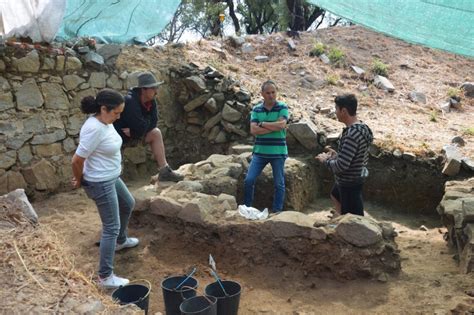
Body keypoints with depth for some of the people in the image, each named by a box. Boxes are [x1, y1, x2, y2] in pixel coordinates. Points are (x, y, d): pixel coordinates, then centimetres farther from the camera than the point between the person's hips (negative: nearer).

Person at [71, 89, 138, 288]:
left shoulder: (105, 121, 1)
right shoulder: (94, 128, -29)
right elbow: (77, 160, -25)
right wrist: (79, 181, -6)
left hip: (112, 178, 10)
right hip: (101, 184, -10)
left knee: (128, 205, 30)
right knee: (111, 227, -3)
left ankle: (120, 241, 54)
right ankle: (105, 277, 8)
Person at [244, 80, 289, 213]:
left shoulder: (282, 107, -2)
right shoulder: (256, 109, 5)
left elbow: (281, 125, -17)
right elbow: (253, 130, -8)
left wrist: (262, 124, -8)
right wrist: (275, 127, -13)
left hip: (278, 152, -2)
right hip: (260, 152, 2)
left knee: (279, 184, 6)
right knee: (249, 180, -1)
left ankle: (277, 211, 19)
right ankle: (247, 208, 17)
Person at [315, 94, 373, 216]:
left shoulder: (352, 135, -31)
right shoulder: (361, 127, 1)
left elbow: (341, 165, -31)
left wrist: (326, 160, -14)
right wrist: (337, 155, 8)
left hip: (350, 183, -11)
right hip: (351, 179, 11)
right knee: (335, 195, 36)